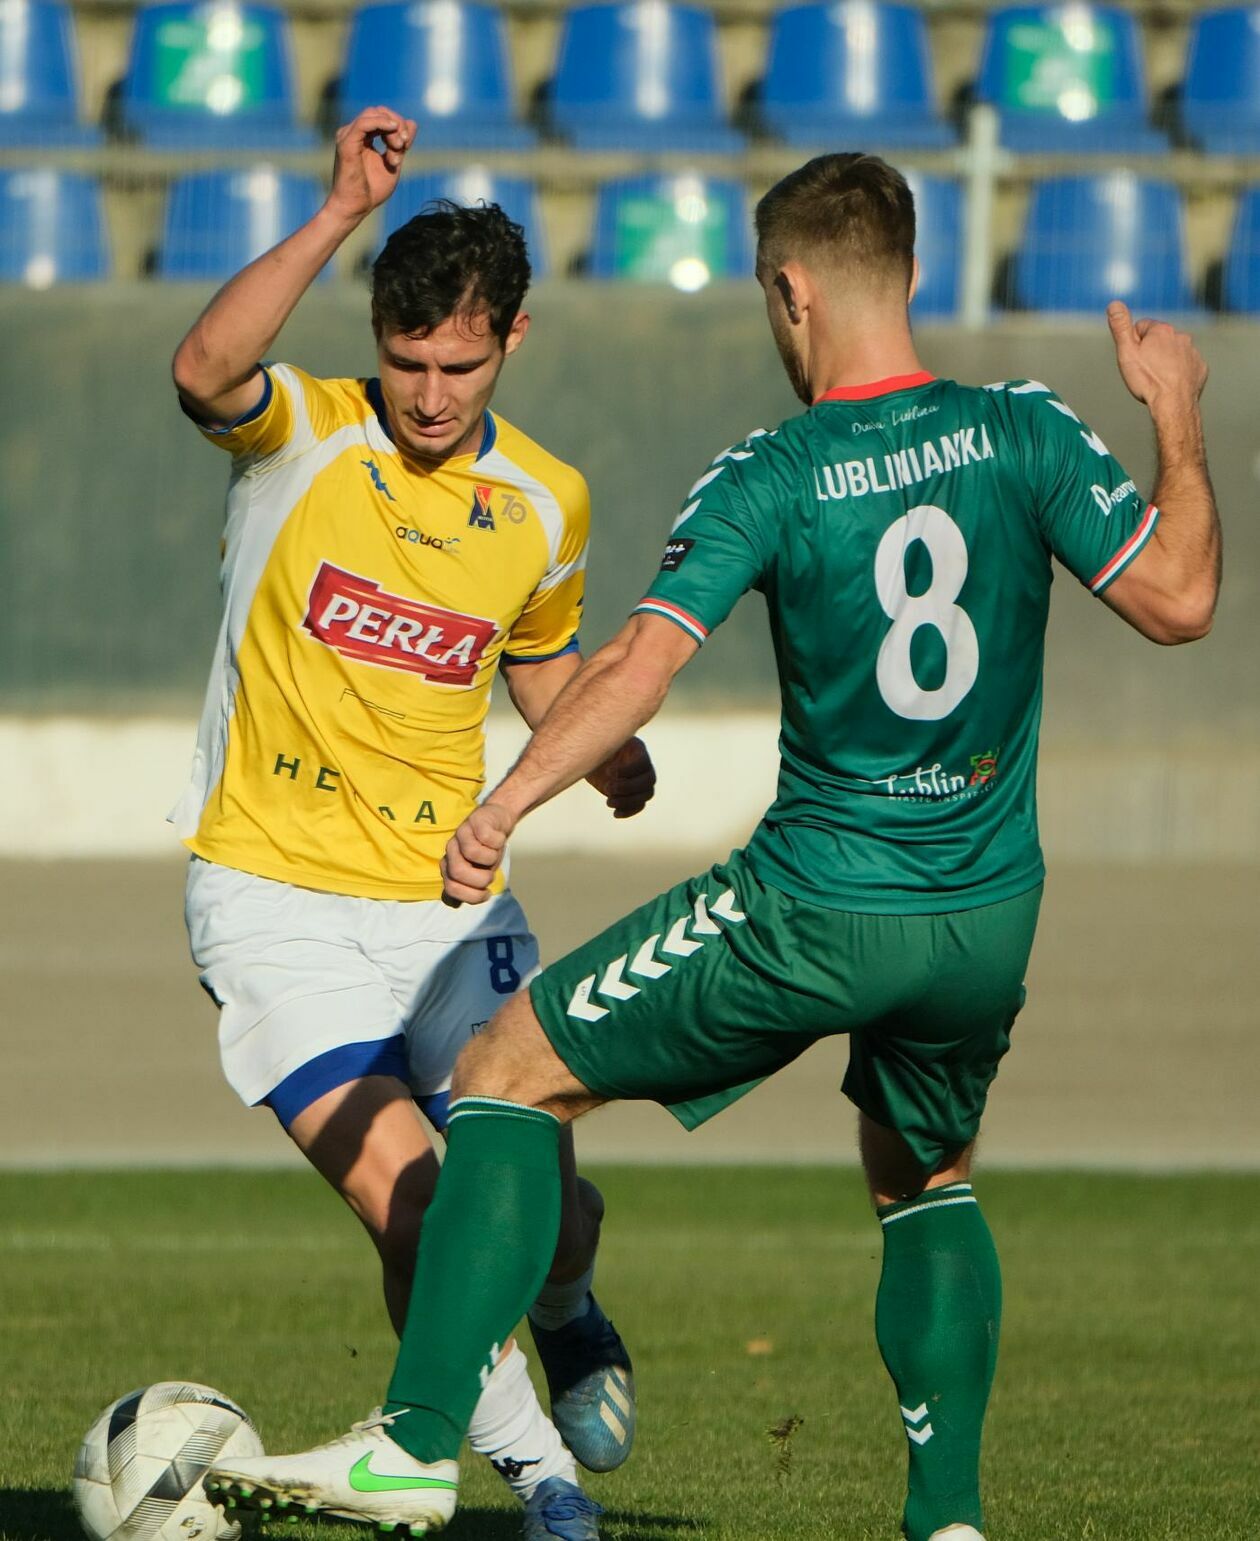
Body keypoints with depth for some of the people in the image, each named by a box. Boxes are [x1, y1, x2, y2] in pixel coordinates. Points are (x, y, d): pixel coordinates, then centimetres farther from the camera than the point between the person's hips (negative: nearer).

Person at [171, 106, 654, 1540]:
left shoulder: (548, 504, 4)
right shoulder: (301, 432, -9)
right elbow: (204, 370, -33)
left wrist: (607, 751, 2)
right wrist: (339, 215, -41)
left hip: (447, 897, 3)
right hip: (275, 897, -3)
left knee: (544, 1210, -6)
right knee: (414, 1209, -17)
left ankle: (564, 1313, 34)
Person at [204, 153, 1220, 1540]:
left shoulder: (768, 482, -11)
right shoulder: (1023, 433, -4)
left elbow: (643, 660, -21)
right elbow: (1176, 600, -3)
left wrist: (505, 804, -23)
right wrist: (1177, 423, 10)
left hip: (815, 906, -4)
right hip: (989, 919, 4)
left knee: (509, 1076, 7)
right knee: (925, 1183, 30)